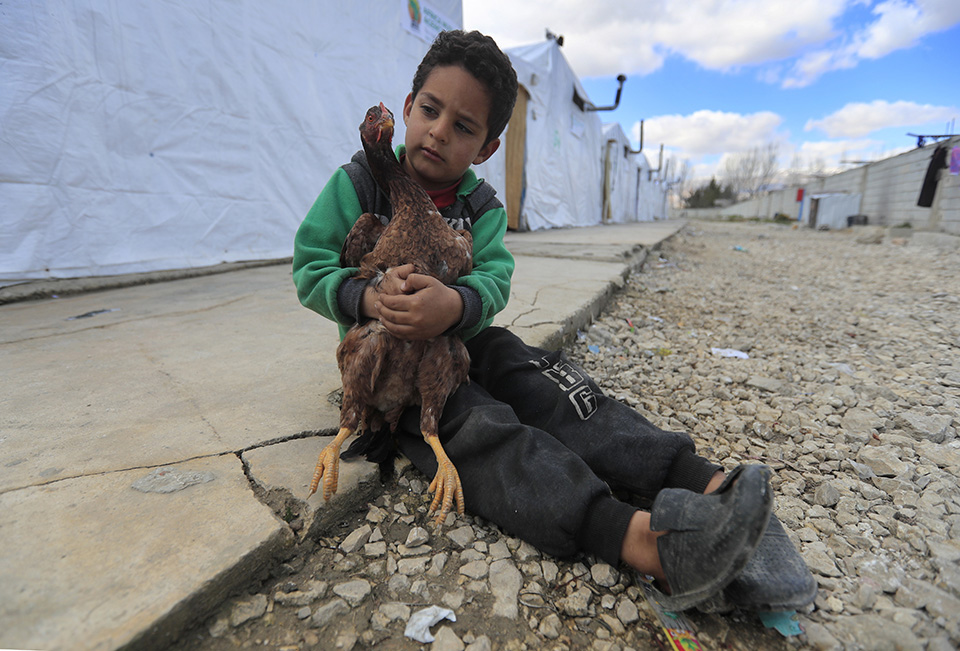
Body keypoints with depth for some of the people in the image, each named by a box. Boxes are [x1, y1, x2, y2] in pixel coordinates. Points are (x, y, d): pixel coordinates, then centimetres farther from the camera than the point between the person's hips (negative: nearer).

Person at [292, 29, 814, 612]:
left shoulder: (482, 206, 3)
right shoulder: (359, 182, -2)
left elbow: (492, 279, -14)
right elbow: (311, 266, -8)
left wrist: (455, 305, -39)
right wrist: (370, 299, -30)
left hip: (462, 340, 4)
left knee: (546, 383, -24)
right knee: (476, 424, -31)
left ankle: (705, 483, -34)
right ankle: (638, 539, -49)